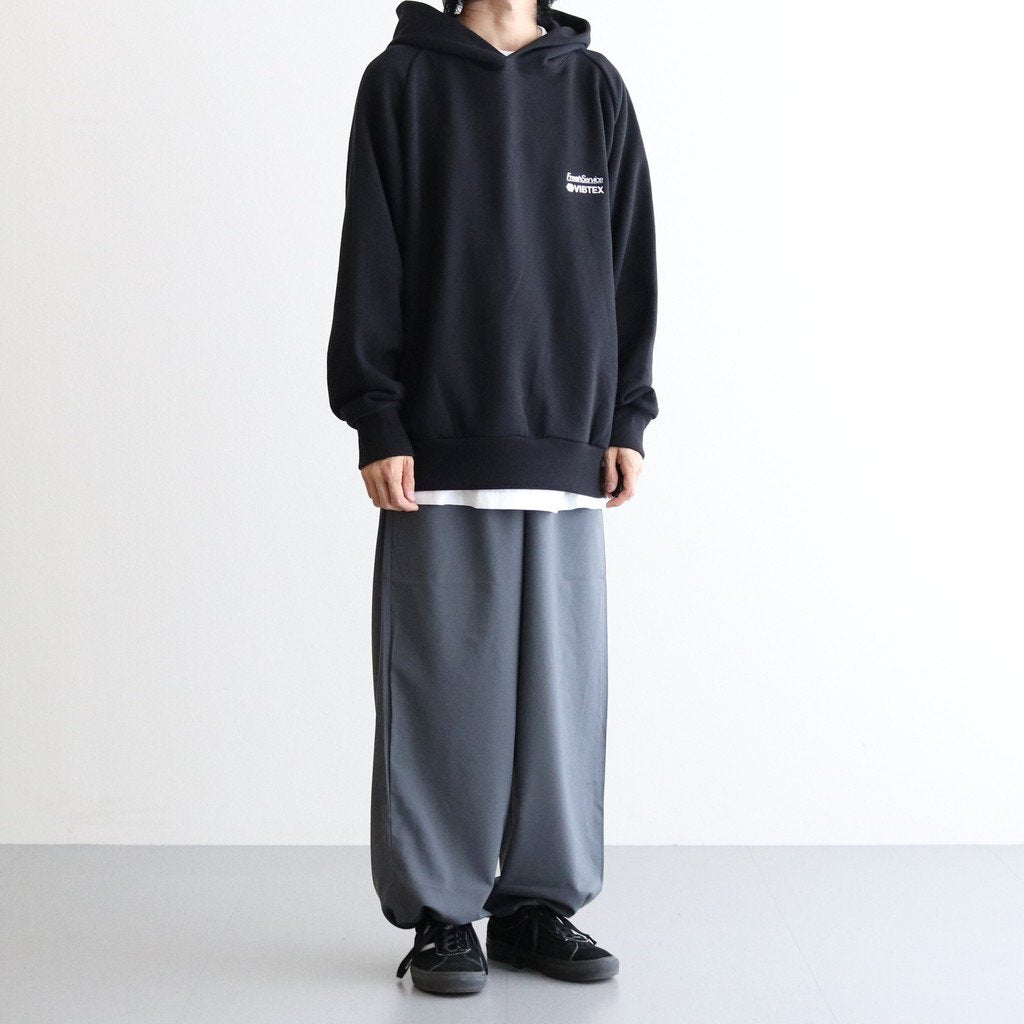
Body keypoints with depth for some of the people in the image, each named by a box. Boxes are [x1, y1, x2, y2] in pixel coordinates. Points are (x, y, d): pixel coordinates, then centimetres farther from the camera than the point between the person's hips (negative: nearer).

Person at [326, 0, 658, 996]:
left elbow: (629, 263, 12)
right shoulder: (403, 80, 5)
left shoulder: (596, 87, 13)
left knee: (561, 679, 5)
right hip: (442, 446, -3)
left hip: (568, 447, 3)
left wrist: (627, 419, 5)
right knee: (444, 684, 0)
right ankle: (439, 912, 11)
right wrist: (378, 425, -7)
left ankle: (538, 901, 17)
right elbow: (371, 262, 0)